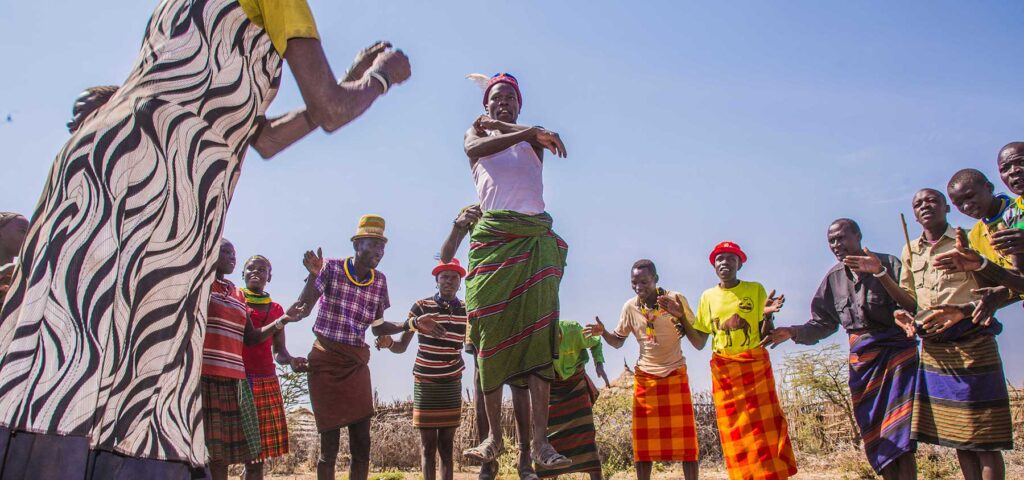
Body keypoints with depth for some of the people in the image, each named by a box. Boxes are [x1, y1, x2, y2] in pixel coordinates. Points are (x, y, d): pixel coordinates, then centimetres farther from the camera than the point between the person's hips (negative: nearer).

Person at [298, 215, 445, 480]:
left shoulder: (380, 281, 4)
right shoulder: (332, 268, -8)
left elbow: (377, 328, 10)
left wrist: (412, 324, -1)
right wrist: (314, 277, -29)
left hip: (357, 364, 4)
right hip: (326, 361, -4)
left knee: (362, 445, 3)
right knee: (329, 446, -2)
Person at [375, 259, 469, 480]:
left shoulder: (466, 310, 2)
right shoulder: (421, 307, -7)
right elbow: (402, 346, -8)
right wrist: (388, 343, -29)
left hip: (452, 383, 2)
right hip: (425, 382, -2)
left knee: (447, 443, 6)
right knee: (428, 443, 2)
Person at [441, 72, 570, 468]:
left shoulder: (532, 138, 22)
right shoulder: (476, 134, 19)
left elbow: (551, 140, -2)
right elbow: (478, 147, -6)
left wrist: (500, 124, 7)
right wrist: (526, 132, -18)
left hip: (536, 239, 0)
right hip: (491, 238, 0)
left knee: (539, 334, -11)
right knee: (490, 336, -4)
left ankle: (540, 440, -15)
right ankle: (494, 435, 2)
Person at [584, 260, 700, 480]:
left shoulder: (676, 299, -9)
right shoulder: (630, 307, -2)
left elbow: (697, 342, -7)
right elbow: (618, 341, 10)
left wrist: (681, 316, -25)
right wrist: (602, 332, -11)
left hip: (675, 374, -2)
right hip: (644, 377, 2)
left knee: (685, 436, -1)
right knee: (644, 438, 2)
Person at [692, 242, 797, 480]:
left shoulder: (755, 289, 1)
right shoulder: (708, 297, 8)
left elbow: (765, 337, -1)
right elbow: (699, 343, 7)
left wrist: (768, 315, -18)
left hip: (756, 365, -2)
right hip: (723, 371, 2)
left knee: (765, 429, -6)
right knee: (735, 435, 3)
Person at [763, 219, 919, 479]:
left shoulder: (888, 263, -3)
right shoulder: (833, 278, 9)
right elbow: (823, 324, 11)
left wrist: (880, 273, -26)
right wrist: (792, 332, -5)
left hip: (898, 350, -4)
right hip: (861, 357, 4)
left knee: (900, 435, -11)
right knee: (876, 438, 5)